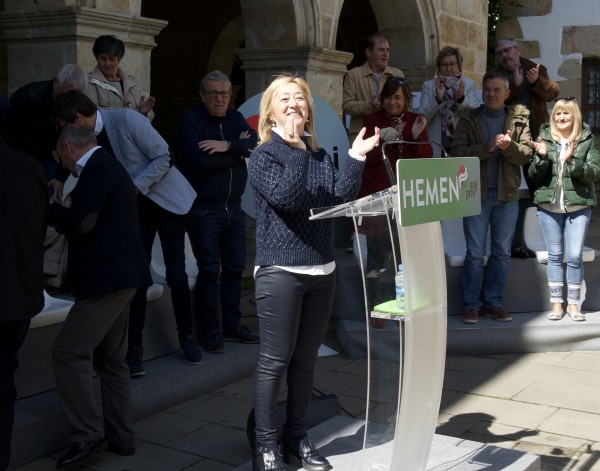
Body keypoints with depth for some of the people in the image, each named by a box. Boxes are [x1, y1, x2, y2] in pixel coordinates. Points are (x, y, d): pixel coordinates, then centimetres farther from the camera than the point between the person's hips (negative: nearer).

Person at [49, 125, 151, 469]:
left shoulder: (97, 170, -13)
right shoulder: (110, 166, 19)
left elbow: (78, 223, -20)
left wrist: (50, 208, -4)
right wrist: (69, 209, 19)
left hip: (107, 278, -11)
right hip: (121, 276, 11)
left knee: (69, 352, -9)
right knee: (111, 359, 14)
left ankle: (87, 434, -5)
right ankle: (121, 437, 18)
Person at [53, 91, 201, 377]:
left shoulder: (126, 119, -20)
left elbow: (163, 158, -18)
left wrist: (134, 187, -21)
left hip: (167, 201, -4)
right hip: (134, 206, 5)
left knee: (176, 275, -1)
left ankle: (187, 336, 18)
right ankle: (135, 348, 8)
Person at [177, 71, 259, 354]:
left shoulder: (235, 118, 10)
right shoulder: (190, 120, -8)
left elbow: (257, 143, -7)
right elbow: (200, 159, -23)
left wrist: (227, 146, -22)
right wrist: (238, 151, -11)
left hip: (233, 208, 6)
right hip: (203, 210, -6)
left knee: (235, 267, 12)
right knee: (209, 270, -3)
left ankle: (232, 326, 25)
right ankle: (210, 333, 8)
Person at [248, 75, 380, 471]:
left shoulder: (320, 155, 12)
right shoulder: (263, 156, -5)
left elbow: (341, 200, 0)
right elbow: (287, 198, -21)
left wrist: (357, 158, -7)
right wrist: (294, 148, -23)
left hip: (322, 270, 6)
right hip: (280, 271, -6)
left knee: (306, 360, 13)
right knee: (276, 361, -1)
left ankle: (298, 437, 25)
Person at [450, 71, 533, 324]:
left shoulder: (519, 119, 6)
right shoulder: (469, 119, 3)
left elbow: (527, 153, -1)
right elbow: (457, 151, -8)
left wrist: (509, 147, -21)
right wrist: (486, 148, -20)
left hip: (507, 195, 2)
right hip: (476, 193, -2)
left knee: (502, 253, 9)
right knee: (475, 253, 1)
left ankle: (493, 302, 20)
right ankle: (471, 304, 11)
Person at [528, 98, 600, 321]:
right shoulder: (545, 138, 4)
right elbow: (534, 176, 2)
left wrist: (572, 160, -22)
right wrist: (541, 157, -16)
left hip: (578, 205, -1)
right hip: (549, 204, 1)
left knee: (575, 256, -1)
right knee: (555, 255, 7)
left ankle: (573, 304, 12)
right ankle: (557, 303, 15)